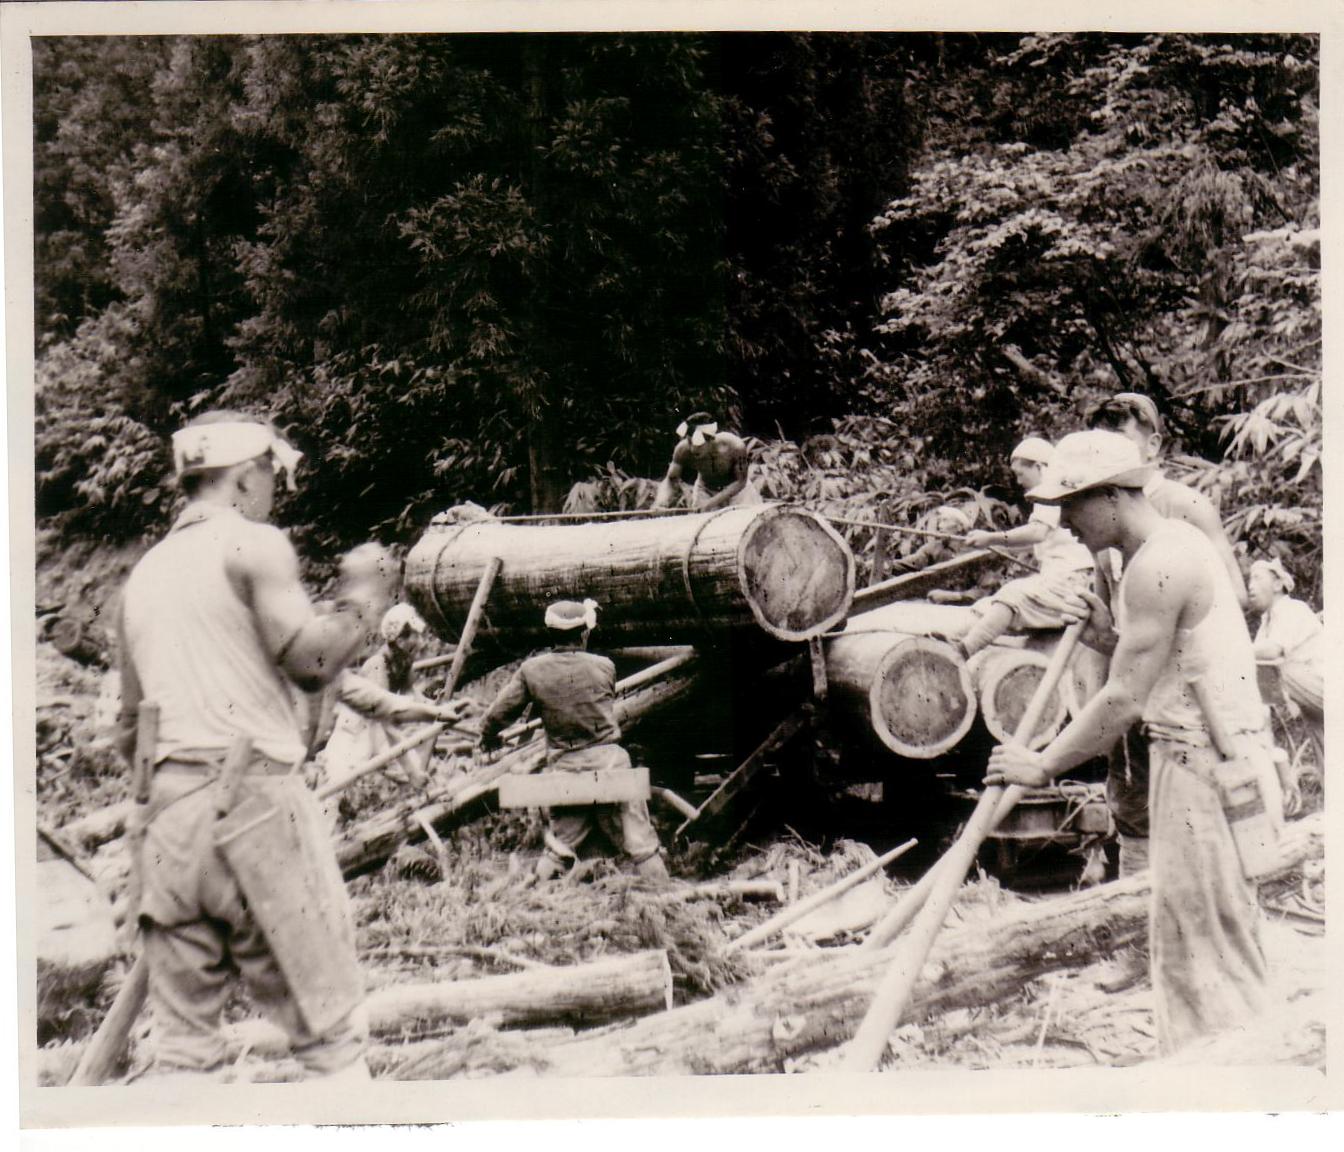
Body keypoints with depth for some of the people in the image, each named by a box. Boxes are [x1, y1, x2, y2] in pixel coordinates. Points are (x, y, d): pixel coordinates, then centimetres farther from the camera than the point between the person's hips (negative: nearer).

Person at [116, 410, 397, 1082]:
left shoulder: (143, 572, 20)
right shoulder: (253, 545, 0)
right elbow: (309, 660, -12)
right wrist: (362, 605, 5)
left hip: (166, 809, 7)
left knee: (182, 1040, 9)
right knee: (327, 1026, -1)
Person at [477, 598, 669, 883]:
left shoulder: (532, 670, -3)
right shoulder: (604, 667, -4)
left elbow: (496, 715, 1)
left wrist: (489, 738, 23)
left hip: (564, 766, 2)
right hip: (610, 761, -2)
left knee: (558, 846, 15)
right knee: (642, 846, 3)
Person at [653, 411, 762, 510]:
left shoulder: (734, 446, -37)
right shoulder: (683, 450, -31)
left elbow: (740, 481, -25)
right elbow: (670, 480, -22)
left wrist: (712, 502, -34)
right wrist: (660, 503, -43)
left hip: (735, 488, -1)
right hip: (705, 489, 1)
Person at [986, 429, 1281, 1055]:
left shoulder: (1159, 563, -18)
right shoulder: (1174, 543, 14)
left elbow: (1125, 701, -19)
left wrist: (1043, 766, -10)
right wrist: (1112, 638, 2)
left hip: (1210, 766, -10)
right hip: (1198, 761, 10)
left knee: (1207, 942, -4)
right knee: (1178, 936, 14)